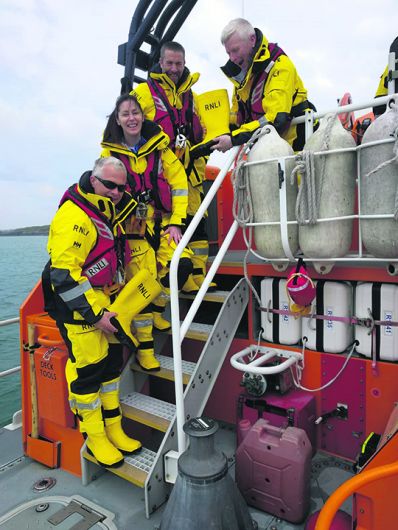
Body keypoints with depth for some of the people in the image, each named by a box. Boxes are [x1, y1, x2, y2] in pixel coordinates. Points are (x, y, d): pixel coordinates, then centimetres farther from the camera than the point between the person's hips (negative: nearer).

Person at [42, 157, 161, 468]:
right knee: (88, 370, -2)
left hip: (105, 302, 9)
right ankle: (94, 438, 18)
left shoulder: (110, 212, 10)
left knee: (112, 364, 13)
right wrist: (95, 314, -23)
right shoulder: (73, 217, -20)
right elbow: (64, 275, -25)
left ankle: (113, 430, 28)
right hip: (77, 305, -9)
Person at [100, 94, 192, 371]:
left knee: (182, 264, -17)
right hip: (133, 226, -2)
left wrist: (176, 223, -7)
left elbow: (179, 184, 1)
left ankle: (155, 311, 14)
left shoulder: (159, 146, 3)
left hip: (162, 221, 2)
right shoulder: (109, 153, 2)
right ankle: (145, 347, 11)